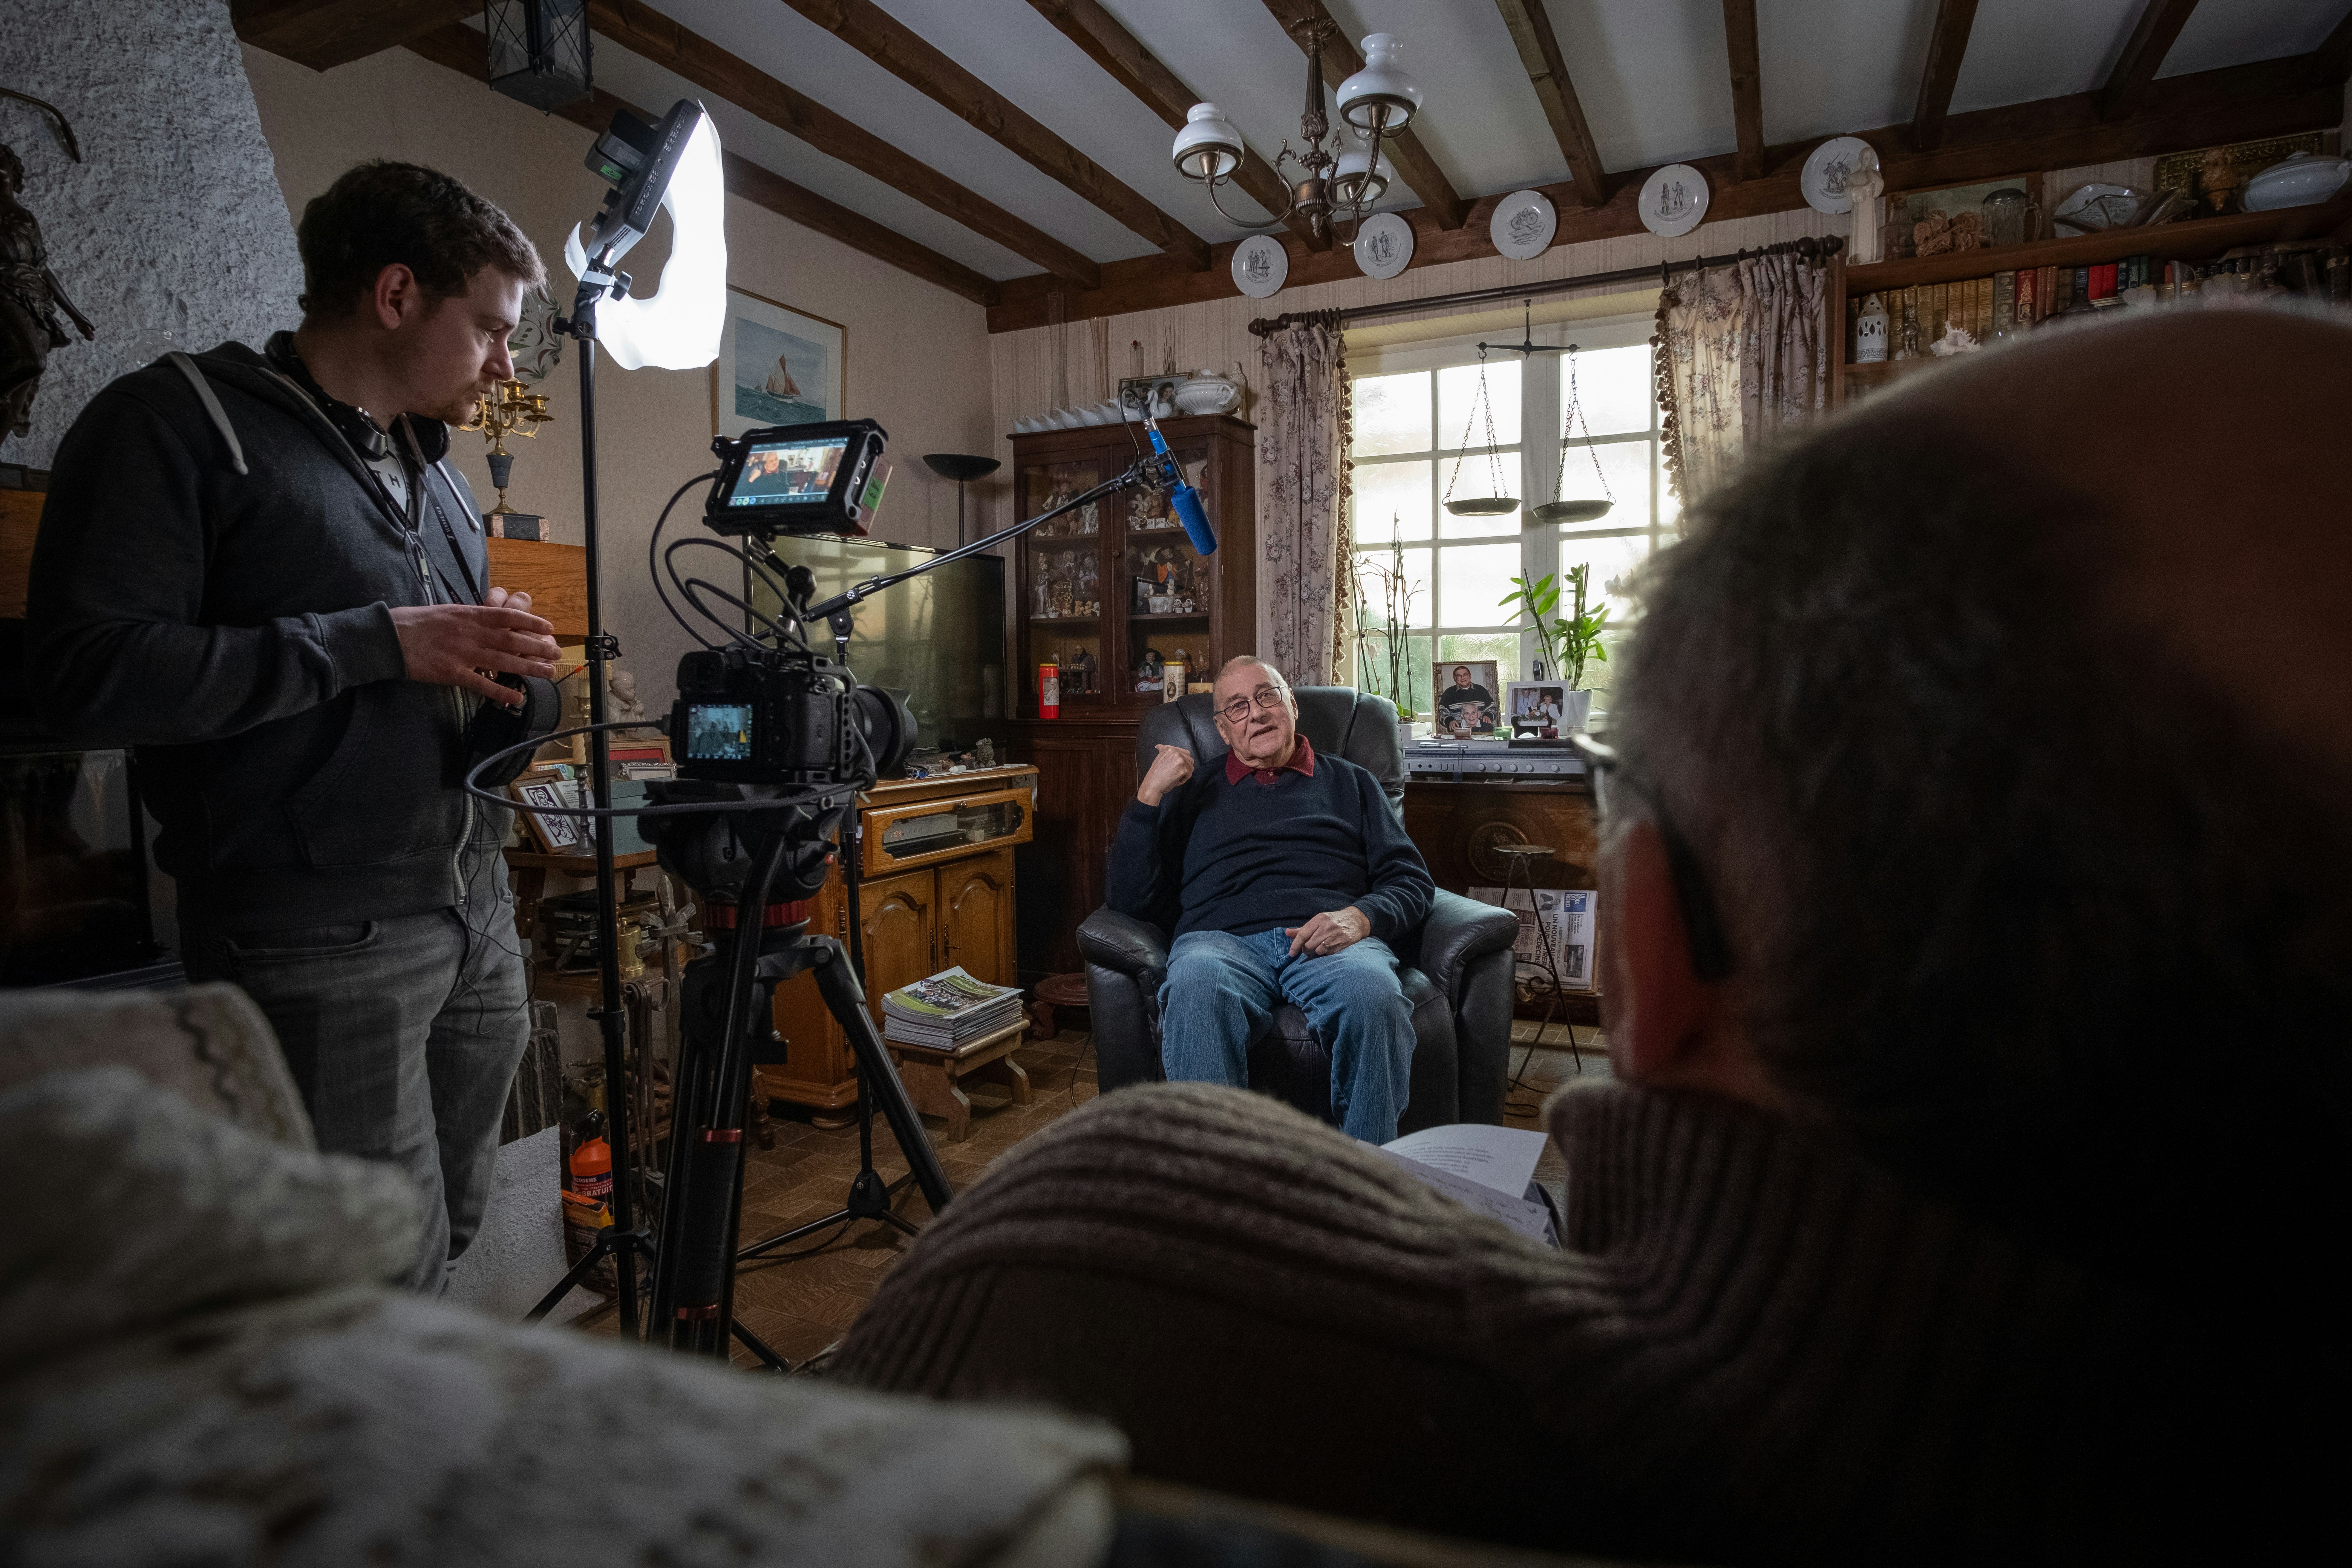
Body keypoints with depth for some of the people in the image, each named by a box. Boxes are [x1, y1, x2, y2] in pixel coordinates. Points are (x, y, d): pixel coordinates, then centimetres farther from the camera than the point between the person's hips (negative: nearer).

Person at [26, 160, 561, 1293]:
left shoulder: (435, 472, 18)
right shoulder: (177, 424, -5)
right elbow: (92, 675, -16)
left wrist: (488, 666, 4)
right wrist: (381, 642, -17)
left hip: (477, 914, 7)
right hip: (327, 943, -7)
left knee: (450, 1236, 15)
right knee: (393, 1267, -2)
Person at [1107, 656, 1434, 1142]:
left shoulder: (1349, 782, 28)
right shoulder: (1194, 792, 28)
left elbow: (1411, 880, 17)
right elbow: (1131, 900, 17)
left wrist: (1361, 917, -5)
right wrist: (1149, 795, 8)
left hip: (1331, 941, 0)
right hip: (1225, 939, 0)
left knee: (1374, 992, -37)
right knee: (1196, 986, -38)